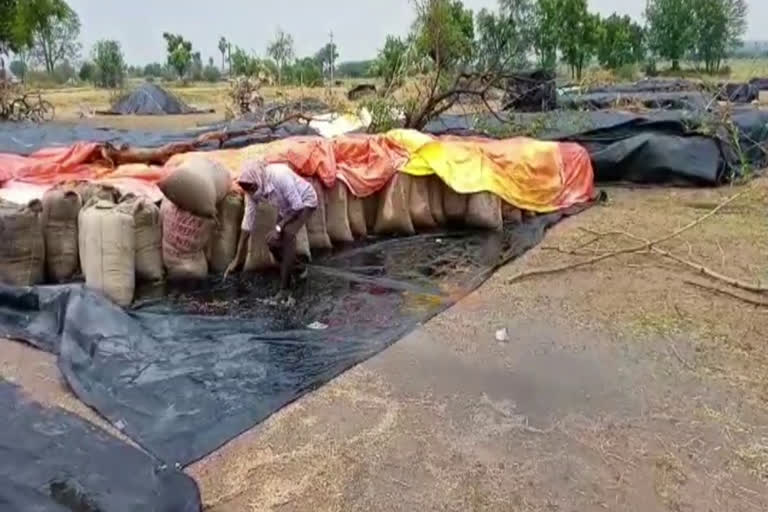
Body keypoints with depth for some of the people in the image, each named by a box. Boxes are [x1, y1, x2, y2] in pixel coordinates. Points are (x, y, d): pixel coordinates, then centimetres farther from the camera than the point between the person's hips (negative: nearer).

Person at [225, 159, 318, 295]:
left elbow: (298, 206, -30)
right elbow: (248, 221, -13)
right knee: (273, 242, -3)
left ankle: (284, 288, -22)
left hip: (305, 202, -7)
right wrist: (237, 258, -12)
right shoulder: (252, 189, -17)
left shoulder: (279, 176, -38)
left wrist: (278, 227, -28)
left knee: (288, 233, -28)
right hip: (286, 208, 7)